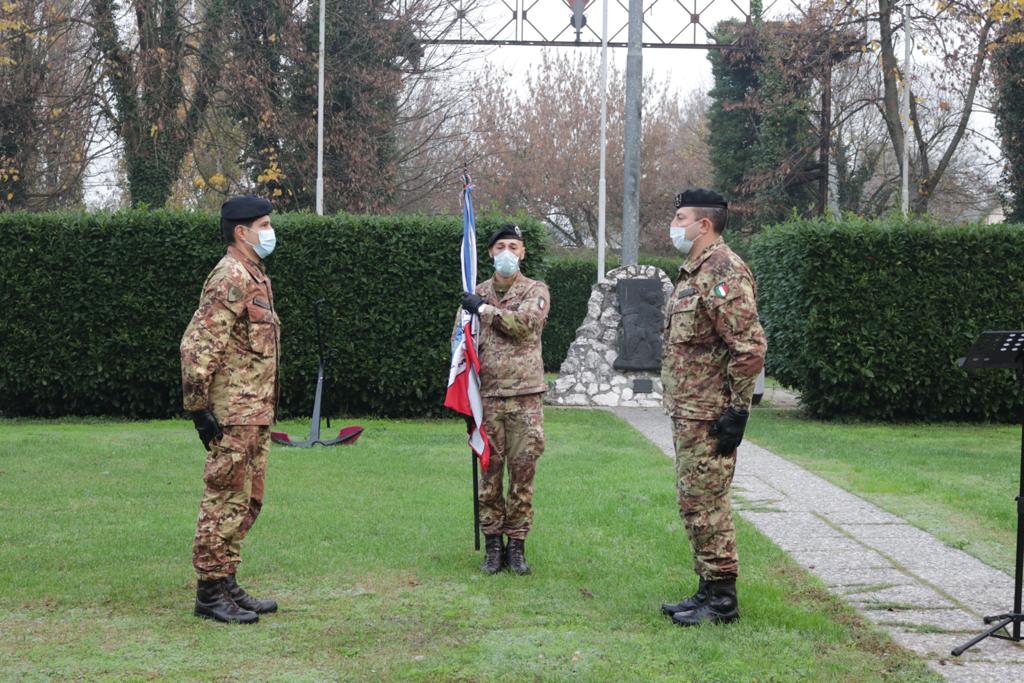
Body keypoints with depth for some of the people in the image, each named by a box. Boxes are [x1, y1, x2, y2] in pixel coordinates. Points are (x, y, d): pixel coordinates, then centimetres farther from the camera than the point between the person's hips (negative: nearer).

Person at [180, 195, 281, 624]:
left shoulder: (255, 276, 18)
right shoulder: (230, 277, -14)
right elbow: (198, 345, -20)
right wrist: (199, 407, -21)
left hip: (255, 415, 10)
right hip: (233, 415, -10)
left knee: (246, 502, 14)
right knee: (225, 500, -5)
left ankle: (227, 585, 21)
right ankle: (210, 593, 0)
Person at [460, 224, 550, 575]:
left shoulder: (536, 291, 5)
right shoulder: (475, 295, 13)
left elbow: (525, 321, -15)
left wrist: (485, 310, -10)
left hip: (526, 395, -2)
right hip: (487, 397, 2)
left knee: (523, 472, 0)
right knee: (490, 471, 3)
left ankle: (516, 545, 8)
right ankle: (493, 544, 11)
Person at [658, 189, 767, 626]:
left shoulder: (723, 272, -16)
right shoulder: (694, 272, 18)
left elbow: (749, 347, -21)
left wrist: (737, 410, -21)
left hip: (709, 416, -11)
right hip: (687, 411, 11)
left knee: (705, 504, -7)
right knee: (695, 503, 14)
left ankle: (722, 599, 0)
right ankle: (707, 590, 22)